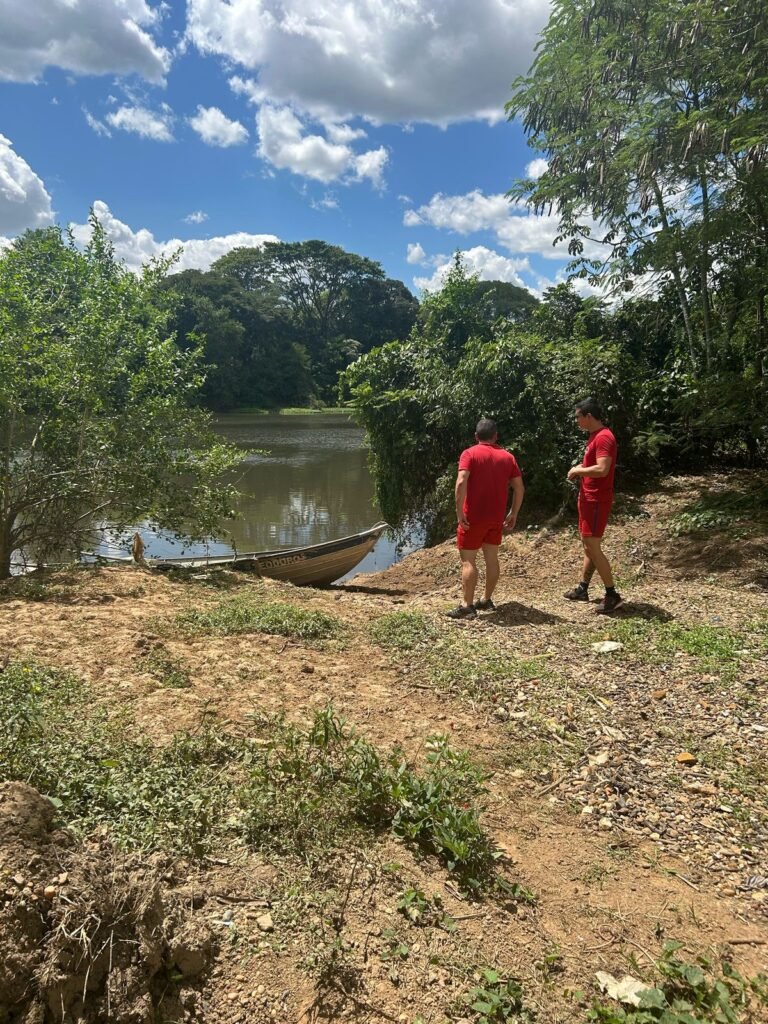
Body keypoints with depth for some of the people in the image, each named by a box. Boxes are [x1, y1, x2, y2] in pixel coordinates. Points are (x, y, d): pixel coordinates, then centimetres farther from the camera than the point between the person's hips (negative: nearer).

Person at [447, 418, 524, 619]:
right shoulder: (507, 456, 8)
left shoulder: (470, 454, -5)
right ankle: (487, 601, 22)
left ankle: (467, 606, -3)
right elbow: (519, 488, 5)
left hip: (473, 517, -5)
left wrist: (459, 512, -18)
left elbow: (461, 483, -20)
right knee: (492, 559, 14)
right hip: (496, 518, 5)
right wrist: (513, 513, 13)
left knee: (468, 560, -2)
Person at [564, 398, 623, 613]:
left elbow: (602, 469, -28)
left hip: (597, 500, -10)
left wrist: (578, 470, -14)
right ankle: (583, 589, 26)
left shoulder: (603, 437, -18)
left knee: (593, 547, -8)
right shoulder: (594, 436, 15)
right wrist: (580, 471, 7)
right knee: (588, 545, 16)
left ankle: (612, 595, -2)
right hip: (589, 498, 10)